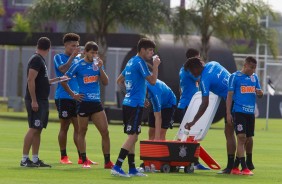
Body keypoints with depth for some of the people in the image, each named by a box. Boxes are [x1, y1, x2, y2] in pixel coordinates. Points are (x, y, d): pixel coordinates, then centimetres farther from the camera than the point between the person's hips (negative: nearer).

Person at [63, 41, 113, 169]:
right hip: (84, 102, -4)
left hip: (96, 102, 4)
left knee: (105, 132, -3)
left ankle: (107, 162, 1)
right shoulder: (78, 66, -3)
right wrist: (73, 95, -3)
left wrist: (100, 68, -8)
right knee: (82, 132, 5)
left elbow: (105, 82, 3)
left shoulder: (97, 64, 9)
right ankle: (84, 161, 14)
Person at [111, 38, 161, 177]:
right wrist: (155, 66, -3)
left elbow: (119, 81, 24)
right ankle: (117, 167, -17)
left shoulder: (131, 62, 15)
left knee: (132, 137, 13)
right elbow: (152, 81, -15)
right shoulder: (139, 62, -12)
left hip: (127, 102, 10)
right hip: (135, 104, -10)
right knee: (132, 136, -11)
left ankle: (132, 169, 16)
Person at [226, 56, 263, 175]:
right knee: (241, 137, -13)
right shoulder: (235, 76, -2)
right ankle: (244, 168, -14)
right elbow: (230, 95, -3)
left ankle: (235, 167, 18)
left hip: (250, 112, 6)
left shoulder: (254, 77, 14)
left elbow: (260, 94, 20)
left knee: (248, 139, 7)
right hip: (239, 111, -6)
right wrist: (228, 113, -8)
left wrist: (259, 93, -6)